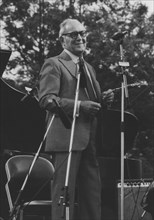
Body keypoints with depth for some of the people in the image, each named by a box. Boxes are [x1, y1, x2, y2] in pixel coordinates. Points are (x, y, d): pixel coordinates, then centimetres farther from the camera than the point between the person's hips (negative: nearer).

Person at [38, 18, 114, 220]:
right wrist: (80, 106, -20)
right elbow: (46, 99, -13)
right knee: (65, 191, -9)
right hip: (66, 138, -8)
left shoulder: (88, 67, 24)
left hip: (88, 139, 8)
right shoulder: (53, 64, -2)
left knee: (92, 192, 7)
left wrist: (103, 99, 5)